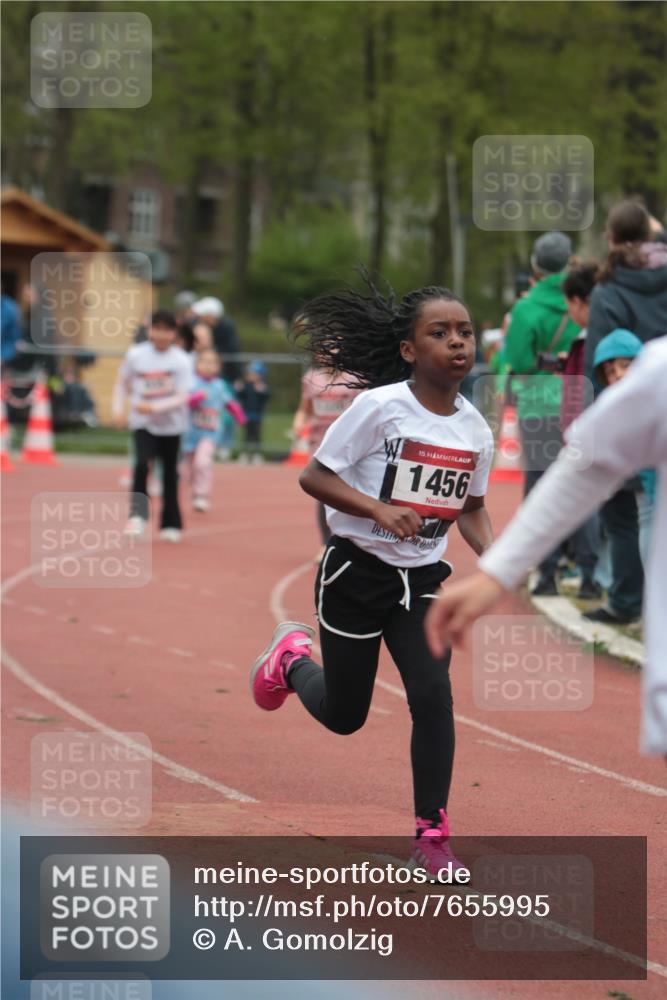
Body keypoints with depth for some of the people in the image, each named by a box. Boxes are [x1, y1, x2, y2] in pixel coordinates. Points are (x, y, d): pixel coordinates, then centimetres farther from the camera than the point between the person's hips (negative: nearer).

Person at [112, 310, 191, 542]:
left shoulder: (181, 361, -10)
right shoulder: (135, 355, -4)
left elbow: (181, 398, -16)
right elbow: (122, 383, 11)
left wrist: (154, 407, -29)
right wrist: (118, 409, -1)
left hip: (170, 425, 0)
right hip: (142, 423, 0)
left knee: (170, 475, 8)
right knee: (142, 464, -22)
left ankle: (170, 524, 20)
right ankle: (137, 516, -22)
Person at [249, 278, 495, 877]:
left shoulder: (476, 429, -1)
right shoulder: (380, 407, -18)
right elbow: (313, 476, -15)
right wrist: (380, 510, -29)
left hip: (423, 580, 4)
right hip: (356, 573, -3)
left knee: (433, 695, -12)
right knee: (344, 715, 8)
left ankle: (432, 836, 1)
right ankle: (292, 659, 42)